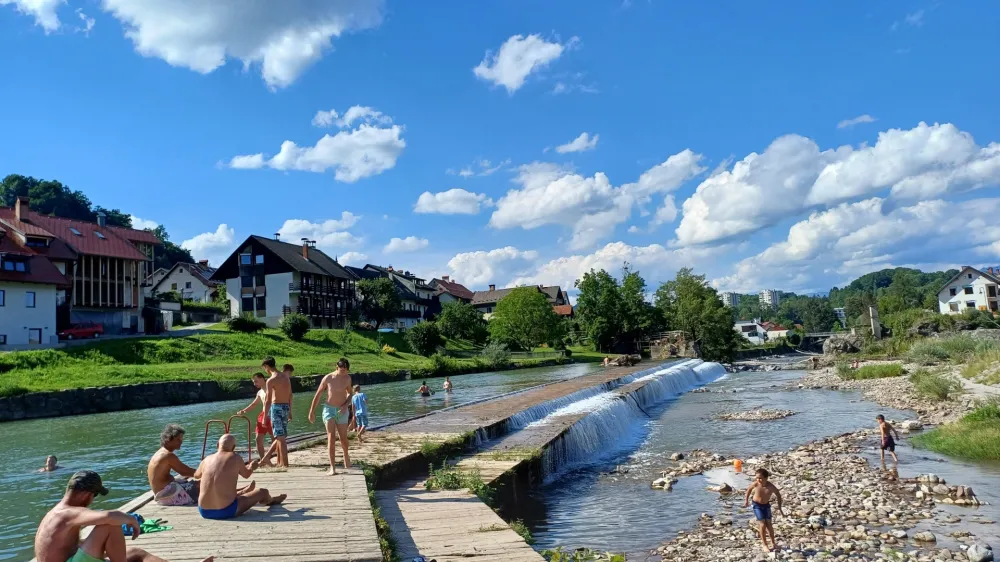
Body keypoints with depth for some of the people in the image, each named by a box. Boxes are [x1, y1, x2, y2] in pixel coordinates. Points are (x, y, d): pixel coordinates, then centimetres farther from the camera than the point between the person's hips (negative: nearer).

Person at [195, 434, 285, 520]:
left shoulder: (206, 460, 3)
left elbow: (196, 475, 25)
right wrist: (252, 467, 35)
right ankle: (271, 501, 51)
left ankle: (244, 491, 69)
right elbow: (246, 474, 12)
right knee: (263, 492, 15)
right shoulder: (235, 458, -7)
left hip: (204, 512, 5)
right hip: (226, 511, -5)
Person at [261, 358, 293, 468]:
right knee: (281, 436, 16)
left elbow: (268, 400, -14)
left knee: (280, 437, -4)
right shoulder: (286, 377, 10)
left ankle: (285, 463, -3)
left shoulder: (270, 380, -13)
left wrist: (265, 417, -10)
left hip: (276, 407, -7)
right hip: (286, 407, 7)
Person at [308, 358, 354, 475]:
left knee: (343, 438, 9)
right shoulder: (328, 378, -9)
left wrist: (346, 405, -4)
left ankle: (346, 455, 41)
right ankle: (332, 467, -16)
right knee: (331, 437, -15)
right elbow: (318, 395, 1)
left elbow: (350, 393, 14)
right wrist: (312, 412, 3)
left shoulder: (347, 378, -2)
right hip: (329, 409, -2)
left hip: (342, 411, 2)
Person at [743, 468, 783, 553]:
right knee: (763, 524, -6)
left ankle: (773, 543, 23)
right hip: (757, 505, -1)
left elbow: (778, 495, -9)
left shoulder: (771, 487, -27)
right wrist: (746, 500, 6)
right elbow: (749, 489, -2)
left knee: (769, 524, 5)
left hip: (766, 505, 1)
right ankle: (765, 545, 6)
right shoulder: (755, 484, -25)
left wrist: (779, 508, -7)